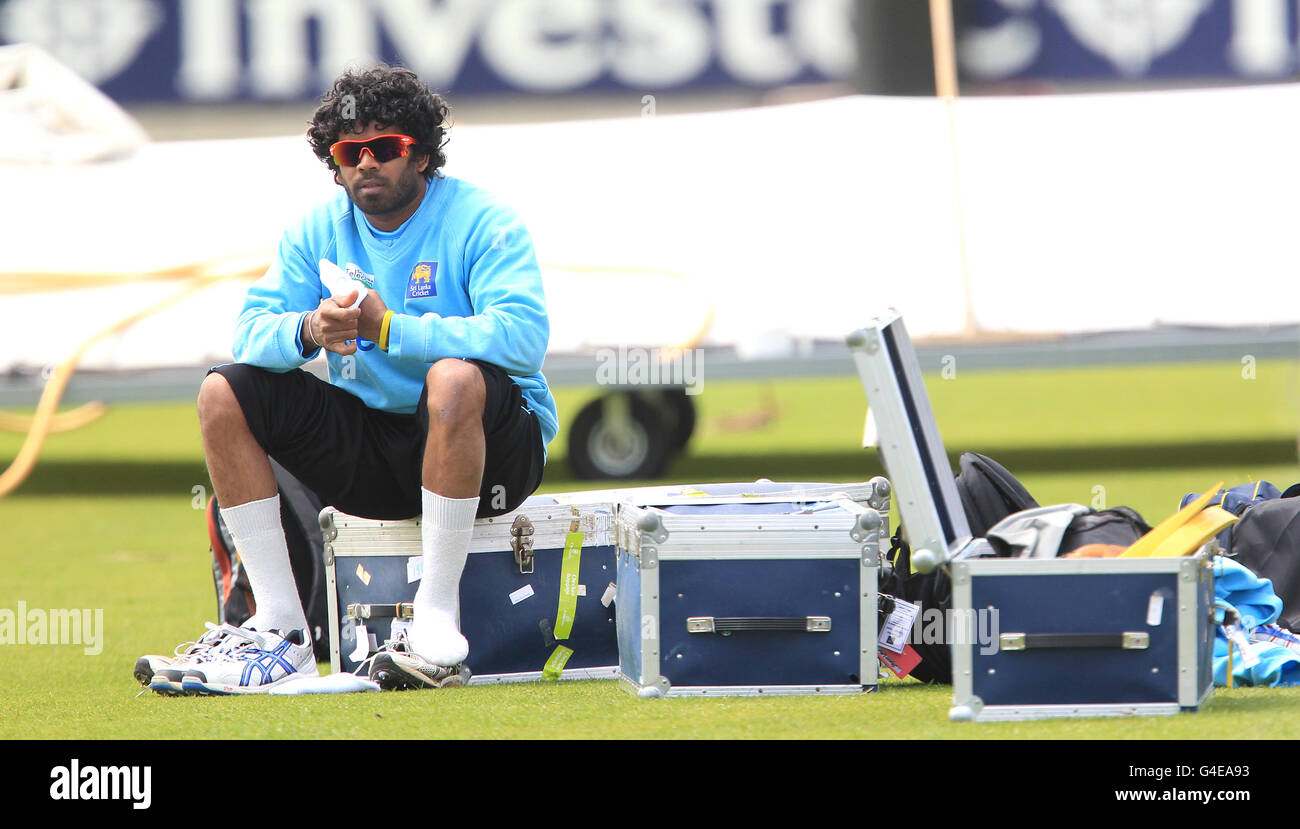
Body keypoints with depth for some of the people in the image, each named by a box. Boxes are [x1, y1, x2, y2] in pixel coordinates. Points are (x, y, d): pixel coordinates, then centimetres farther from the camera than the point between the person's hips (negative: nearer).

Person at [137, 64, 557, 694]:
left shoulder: (480, 223, -11)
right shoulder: (320, 232, 5)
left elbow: (522, 336, -26)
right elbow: (251, 334, -4)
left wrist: (387, 328, -29)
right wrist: (310, 330, -29)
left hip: (487, 448, -5)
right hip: (372, 446, 5)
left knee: (454, 377, -38)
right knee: (225, 393, -9)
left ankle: (437, 620, -31)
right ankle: (280, 627, -13)